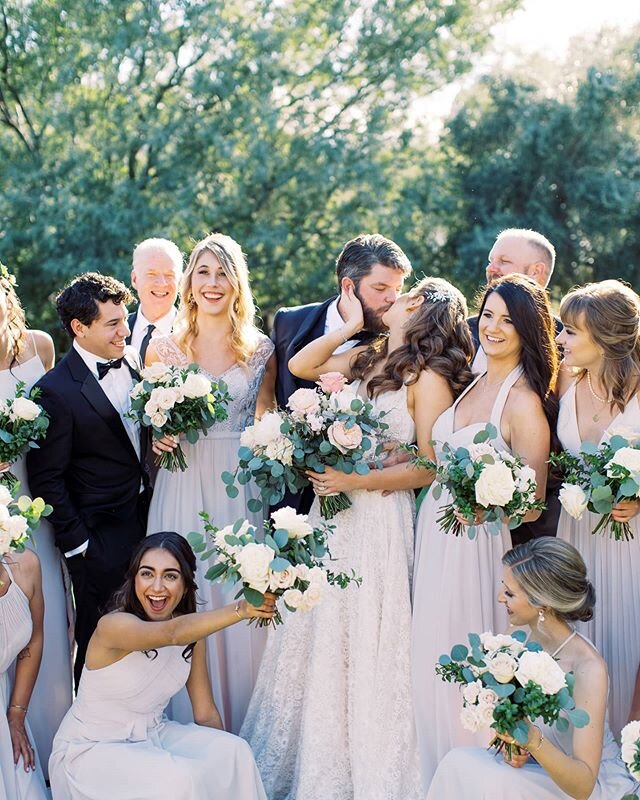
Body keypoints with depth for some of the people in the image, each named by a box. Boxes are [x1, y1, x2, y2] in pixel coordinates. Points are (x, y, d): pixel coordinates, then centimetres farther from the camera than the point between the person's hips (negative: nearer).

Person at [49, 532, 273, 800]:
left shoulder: (193, 635, -3)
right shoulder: (114, 625, -24)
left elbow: (206, 715, 0)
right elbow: (173, 633, -45)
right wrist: (240, 609, -57)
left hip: (151, 737, 6)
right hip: (91, 750, -6)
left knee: (234, 753, -17)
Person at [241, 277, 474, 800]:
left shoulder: (428, 378, -10)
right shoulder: (367, 360, 10)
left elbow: (429, 467, -13)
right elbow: (300, 366, 14)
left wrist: (355, 481, -18)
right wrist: (350, 325, 6)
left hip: (380, 520, -7)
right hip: (333, 515, 7)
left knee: (365, 647, 2)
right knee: (320, 640, 12)